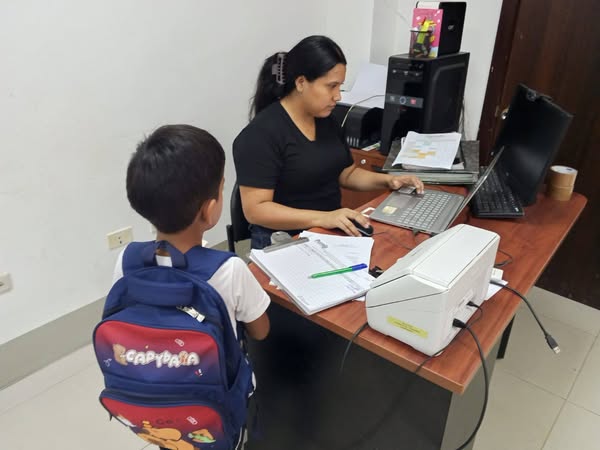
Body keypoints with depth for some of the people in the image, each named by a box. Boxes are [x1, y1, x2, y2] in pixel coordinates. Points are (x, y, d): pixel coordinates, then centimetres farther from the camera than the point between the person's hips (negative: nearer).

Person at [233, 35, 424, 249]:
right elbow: (255, 209, -21)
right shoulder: (262, 134, -16)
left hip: (333, 230, 8)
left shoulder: (327, 121, 8)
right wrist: (322, 218, -30)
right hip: (285, 240, -8)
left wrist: (388, 180, 2)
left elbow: (347, 173, 19)